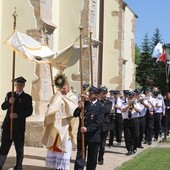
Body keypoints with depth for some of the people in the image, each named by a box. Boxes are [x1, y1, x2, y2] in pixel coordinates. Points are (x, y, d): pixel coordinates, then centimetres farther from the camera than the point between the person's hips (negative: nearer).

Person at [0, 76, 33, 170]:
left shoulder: (27, 97, 2)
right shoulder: (9, 94, 13)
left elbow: (29, 111, -7)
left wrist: (17, 115, -19)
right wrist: (9, 102, -15)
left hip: (19, 126, -2)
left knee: (19, 148, 6)